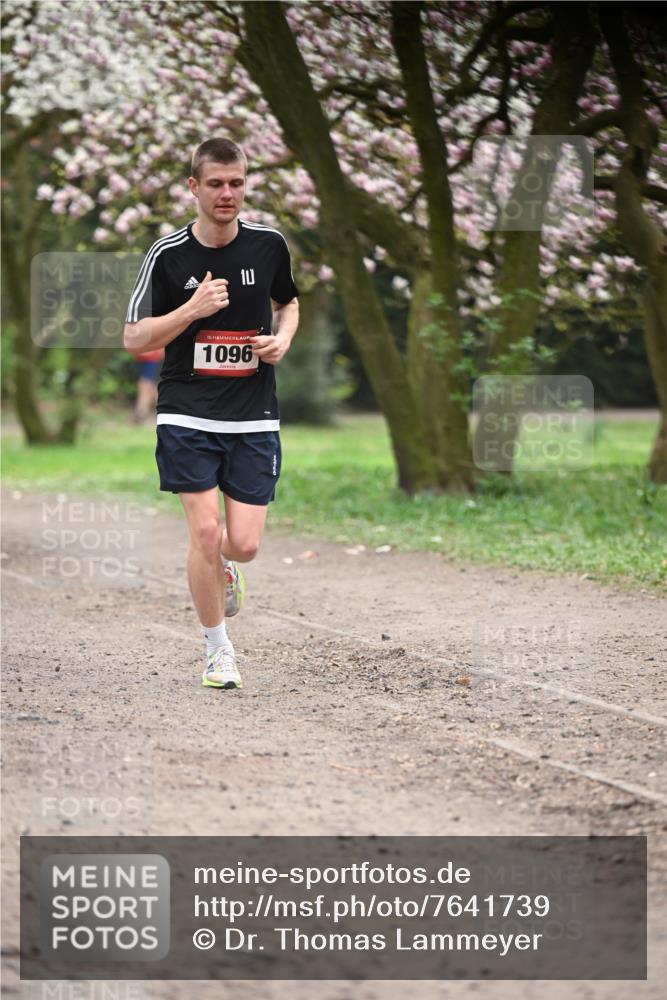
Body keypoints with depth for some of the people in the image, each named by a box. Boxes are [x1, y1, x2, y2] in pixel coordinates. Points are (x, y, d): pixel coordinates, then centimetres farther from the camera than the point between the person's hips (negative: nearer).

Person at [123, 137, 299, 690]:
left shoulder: (270, 244, 1)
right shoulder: (168, 255, -6)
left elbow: (288, 301, 22)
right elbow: (134, 338, -2)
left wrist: (283, 337, -1)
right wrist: (193, 309, -17)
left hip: (254, 418, 2)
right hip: (187, 414, -2)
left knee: (244, 543, -5)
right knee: (205, 531, -11)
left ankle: (224, 569, 34)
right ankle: (218, 650, 7)